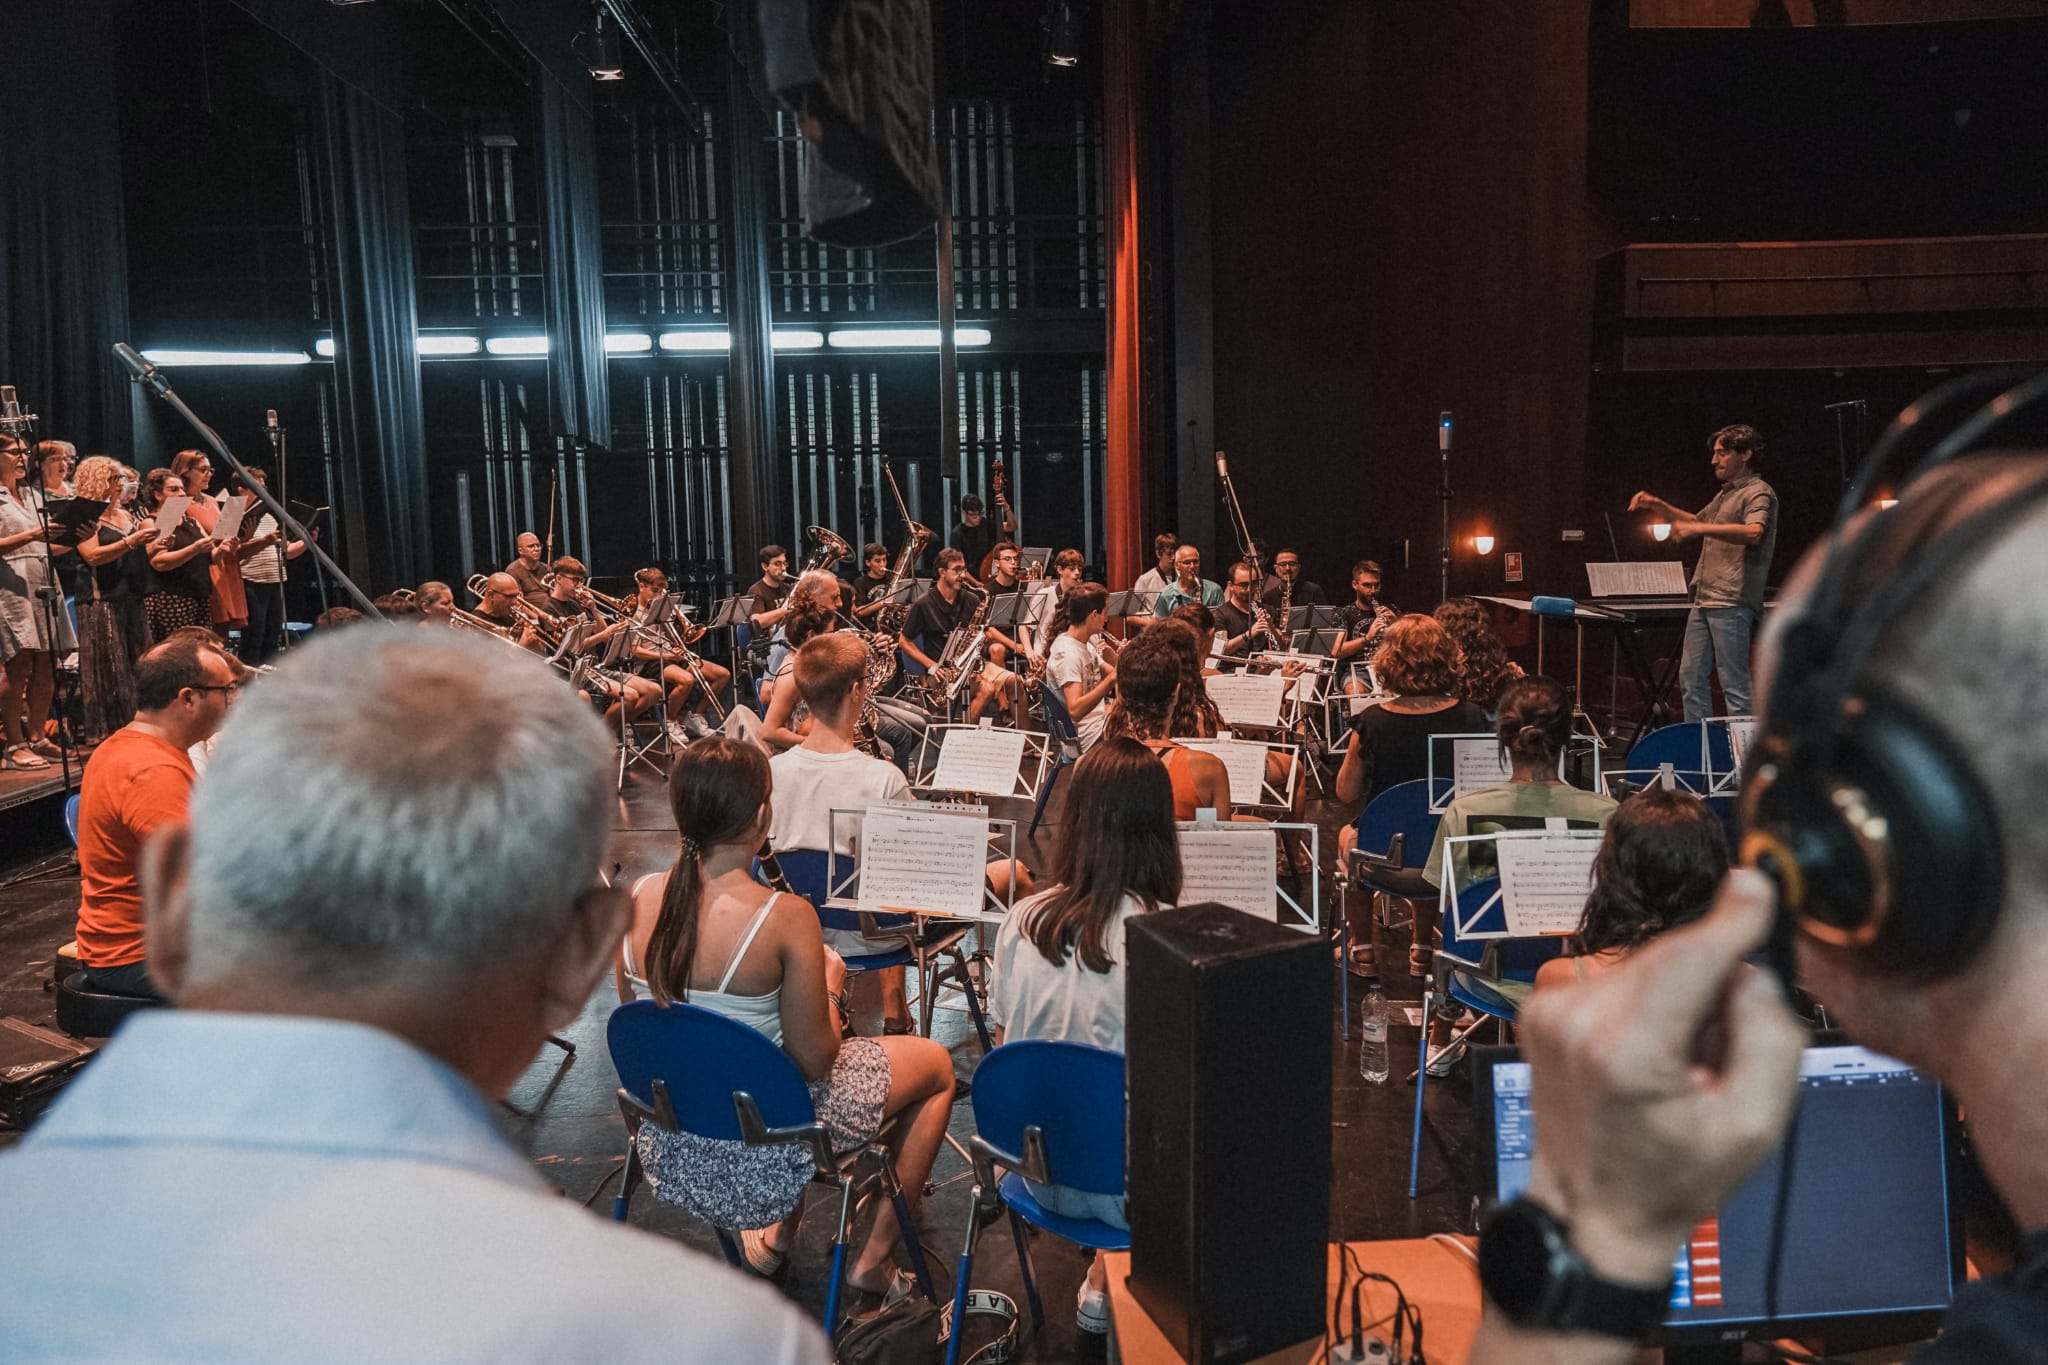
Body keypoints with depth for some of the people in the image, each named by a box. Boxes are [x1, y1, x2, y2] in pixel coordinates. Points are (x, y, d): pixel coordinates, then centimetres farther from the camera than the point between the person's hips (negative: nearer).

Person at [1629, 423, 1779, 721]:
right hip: (1703, 601, 10)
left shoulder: (1758, 493, -7)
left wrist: (1700, 529, -29)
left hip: (1731, 604, -10)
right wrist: (1657, 505, 24)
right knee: (1691, 679, 11)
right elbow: (1694, 522, 37)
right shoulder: (1725, 494, 22)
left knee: (1735, 684, -8)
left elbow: (1753, 532, -26)